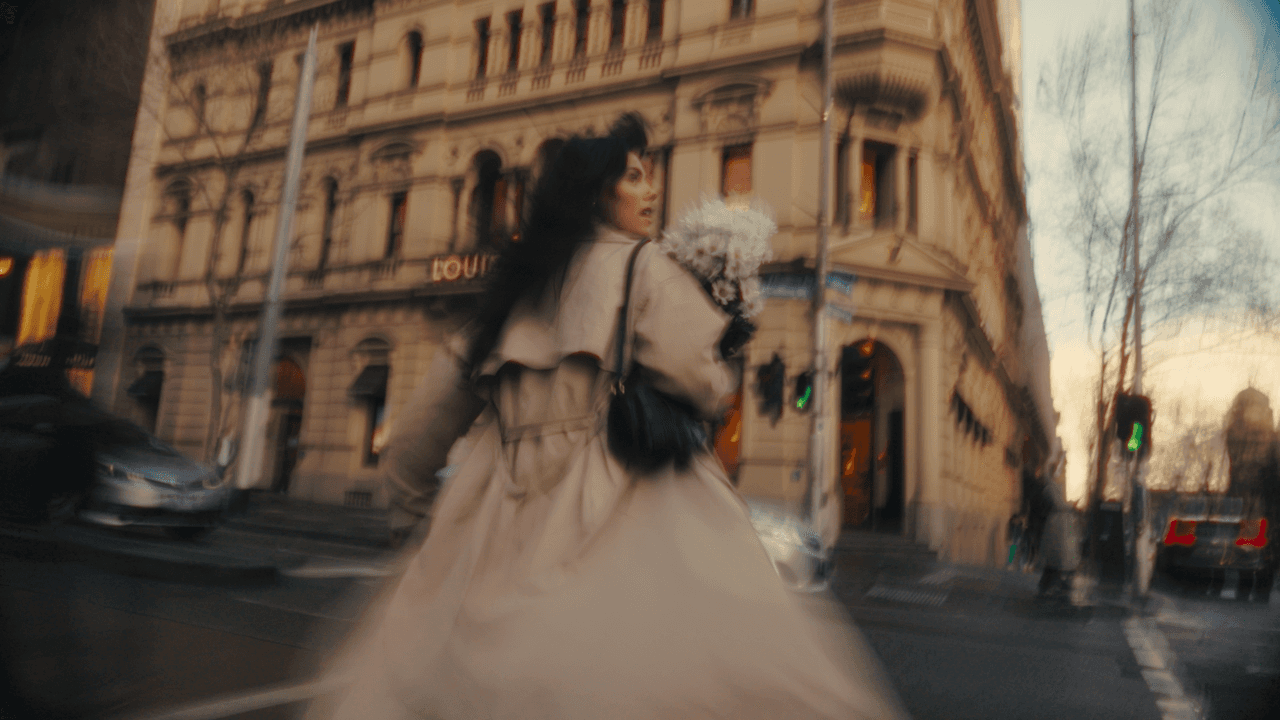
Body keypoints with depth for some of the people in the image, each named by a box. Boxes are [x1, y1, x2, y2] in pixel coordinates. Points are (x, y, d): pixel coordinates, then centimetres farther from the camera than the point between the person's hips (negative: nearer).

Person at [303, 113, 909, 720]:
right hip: (621, 507, -7)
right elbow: (704, 386, -9)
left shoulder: (518, 282, 17)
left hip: (512, 513, 7)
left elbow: (446, 390, 17)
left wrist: (414, 492, 26)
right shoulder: (643, 267, -1)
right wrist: (723, 360, 14)